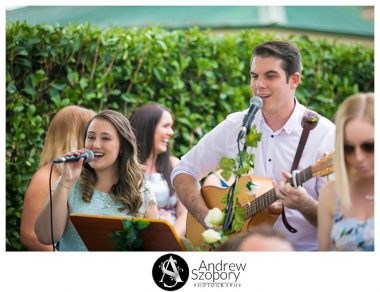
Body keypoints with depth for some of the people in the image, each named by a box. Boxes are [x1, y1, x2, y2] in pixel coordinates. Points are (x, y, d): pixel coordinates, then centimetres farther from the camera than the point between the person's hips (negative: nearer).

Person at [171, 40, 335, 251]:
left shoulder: (325, 135, -5)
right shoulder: (234, 127, 6)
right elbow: (183, 172, 11)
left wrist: (305, 205, -29)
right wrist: (208, 218, -6)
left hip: (304, 248, -3)